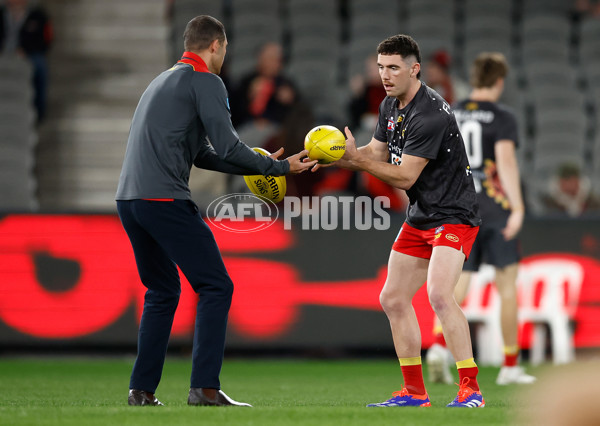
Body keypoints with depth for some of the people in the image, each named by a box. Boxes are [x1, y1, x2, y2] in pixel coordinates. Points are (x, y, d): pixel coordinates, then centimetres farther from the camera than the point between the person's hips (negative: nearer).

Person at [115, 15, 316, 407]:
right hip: (165, 199, -9)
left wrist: (258, 164, 27)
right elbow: (227, 147, -10)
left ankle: (142, 390, 15)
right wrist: (280, 167, 1)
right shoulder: (205, 81, -2)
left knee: (162, 293, 19)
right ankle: (205, 389, -10)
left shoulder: (164, 80, 25)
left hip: (129, 199, 9)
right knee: (216, 287, -3)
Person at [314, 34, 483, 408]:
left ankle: (471, 390, -24)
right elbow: (376, 153, 16)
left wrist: (356, 158, -22)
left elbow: (405, 177, -23)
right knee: (393, 299, 9)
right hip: (419, 219, 10)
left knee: (439, 294, -27)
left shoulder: (431, 115, -23)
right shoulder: (390, 106, 7)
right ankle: (415, 392, 19)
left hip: (453, 215, -10)